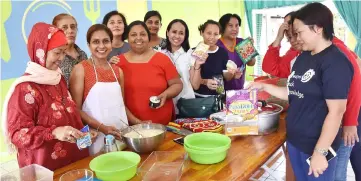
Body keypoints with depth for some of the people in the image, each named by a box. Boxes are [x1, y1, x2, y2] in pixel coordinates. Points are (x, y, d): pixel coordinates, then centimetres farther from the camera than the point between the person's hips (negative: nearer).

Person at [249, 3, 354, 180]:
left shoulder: (335, 63, -18)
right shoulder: (303, 57, 7)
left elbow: (336, 111, -21)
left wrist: (320, 152, -21)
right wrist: (264, 86, 7)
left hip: (316, 146, -7)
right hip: (294, 140, 8)